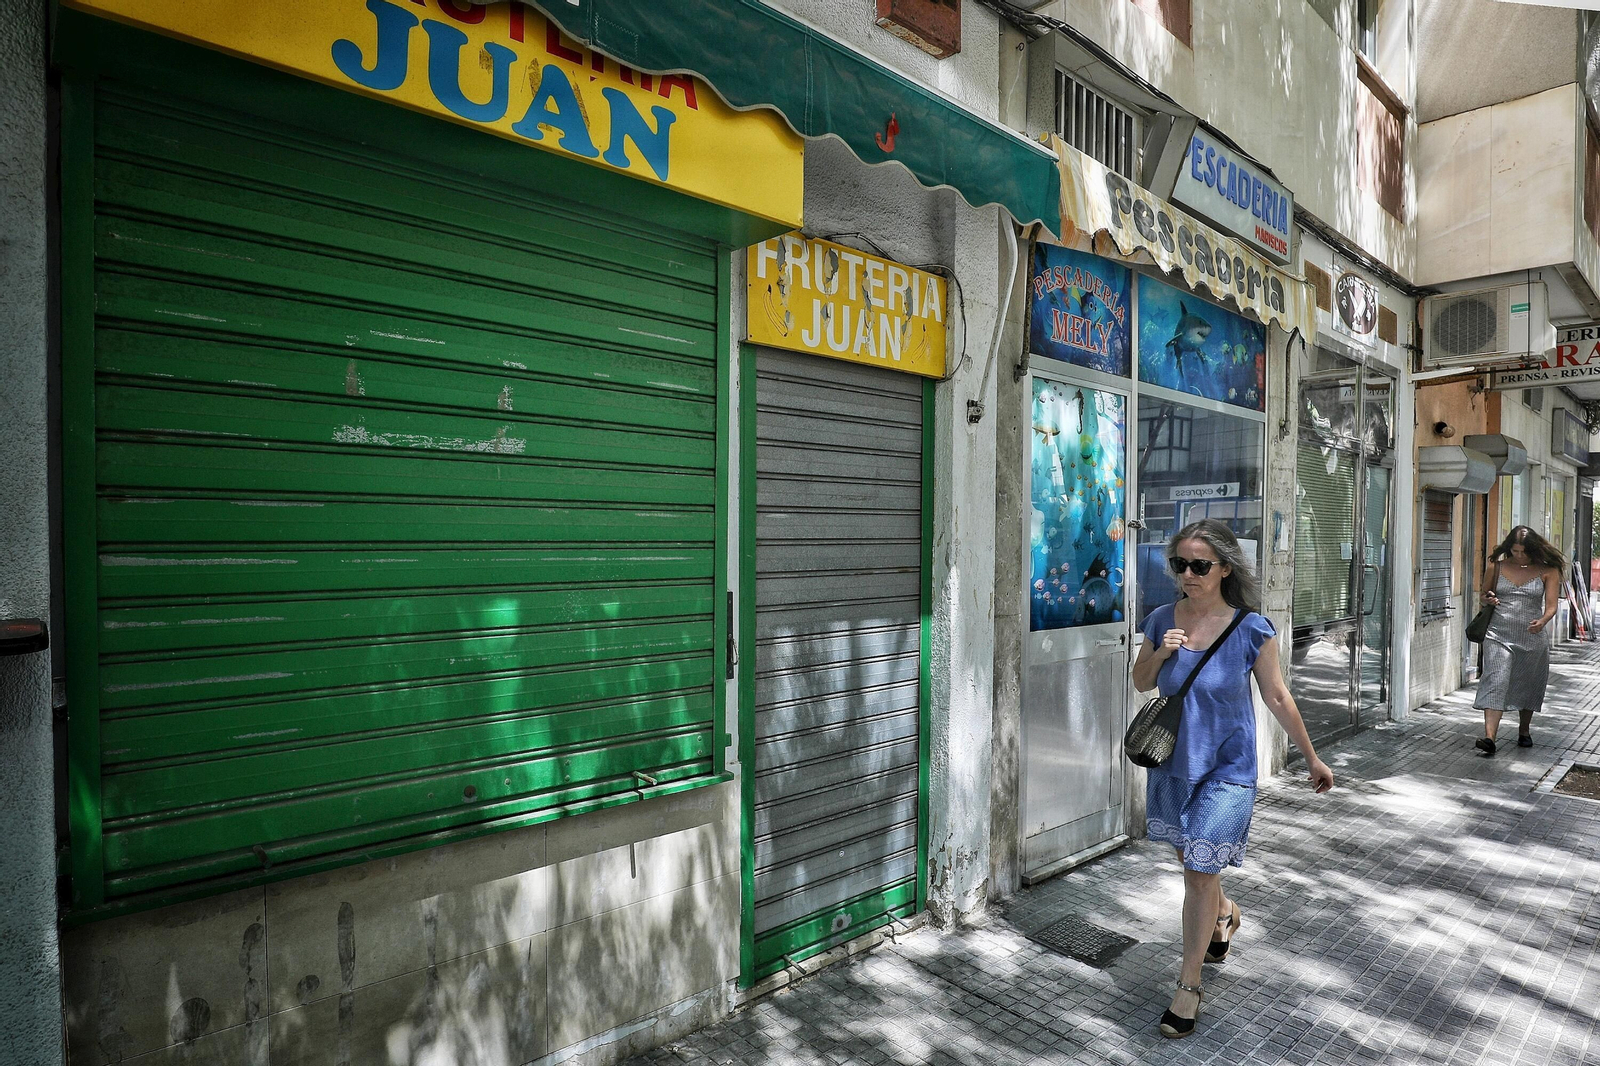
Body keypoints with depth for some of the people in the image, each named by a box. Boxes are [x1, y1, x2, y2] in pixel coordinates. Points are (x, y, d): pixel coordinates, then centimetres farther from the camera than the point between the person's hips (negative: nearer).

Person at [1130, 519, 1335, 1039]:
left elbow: (1278, 698, -3)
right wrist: (1161, 653, -14)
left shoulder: (1250, 629, -15)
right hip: (1172, 760, 4)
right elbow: (1141, 683, 6)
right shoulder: (1163, 620, -5)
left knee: (1199, 873, 0)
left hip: (1226, 767, -4)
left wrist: (1312, 758, 5)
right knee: (1190, 859, 22)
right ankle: (1226, 911, 55)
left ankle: (1189, 984, 19)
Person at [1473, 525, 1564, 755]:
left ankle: (1524, 731, 36)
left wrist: (1542, 621, -26)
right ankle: (1489, 738, -19)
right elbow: (1483, 595, 15)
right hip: (1499, 635, -1)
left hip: (1533, 639, 1)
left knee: (1528, 686, 14)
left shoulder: (1548, 571, 1)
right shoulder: (1496, 567, 3)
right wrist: (1488, 599, -8)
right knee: (1495, 683, -12)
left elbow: (1551, 605, -5)